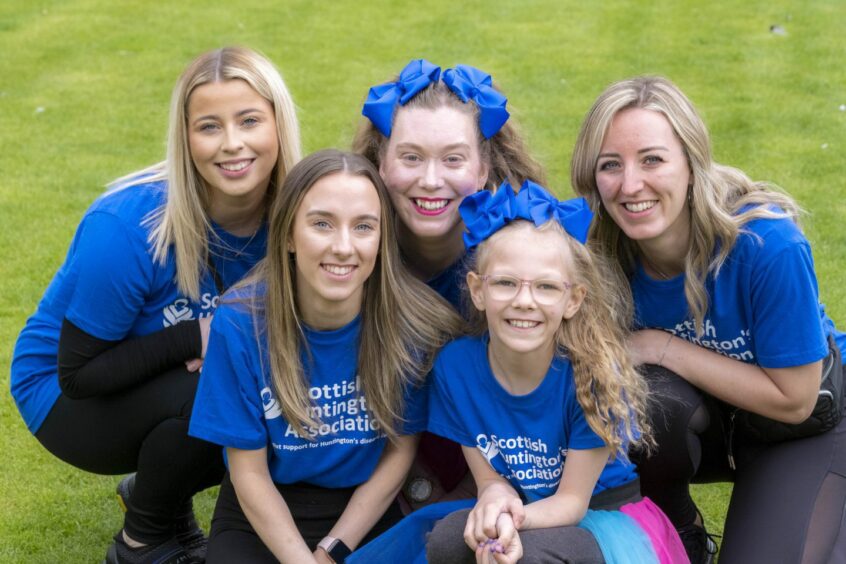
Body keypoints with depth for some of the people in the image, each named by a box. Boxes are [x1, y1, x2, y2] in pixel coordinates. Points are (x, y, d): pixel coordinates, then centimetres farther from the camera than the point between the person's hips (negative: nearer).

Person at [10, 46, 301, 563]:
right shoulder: (127, 227, -32)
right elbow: (79, 373, -25)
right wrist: (196, 337, -32)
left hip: (170, 384, 6)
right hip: (67, 396, -5)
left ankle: (151, 488, 10)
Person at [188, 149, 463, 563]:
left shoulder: (414, 323, -15)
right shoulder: (241, 323, -17)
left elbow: (400, 451, -3)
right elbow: (249, 471, -9)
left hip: (367, 512, 1)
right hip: (263, 515, -1)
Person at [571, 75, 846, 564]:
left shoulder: (768, 245, -31)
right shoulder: (599, 247, -21)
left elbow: (793, 399, -23)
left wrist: (665, 348, -26)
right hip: (704, 418, 3)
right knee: (650, 395, -32)